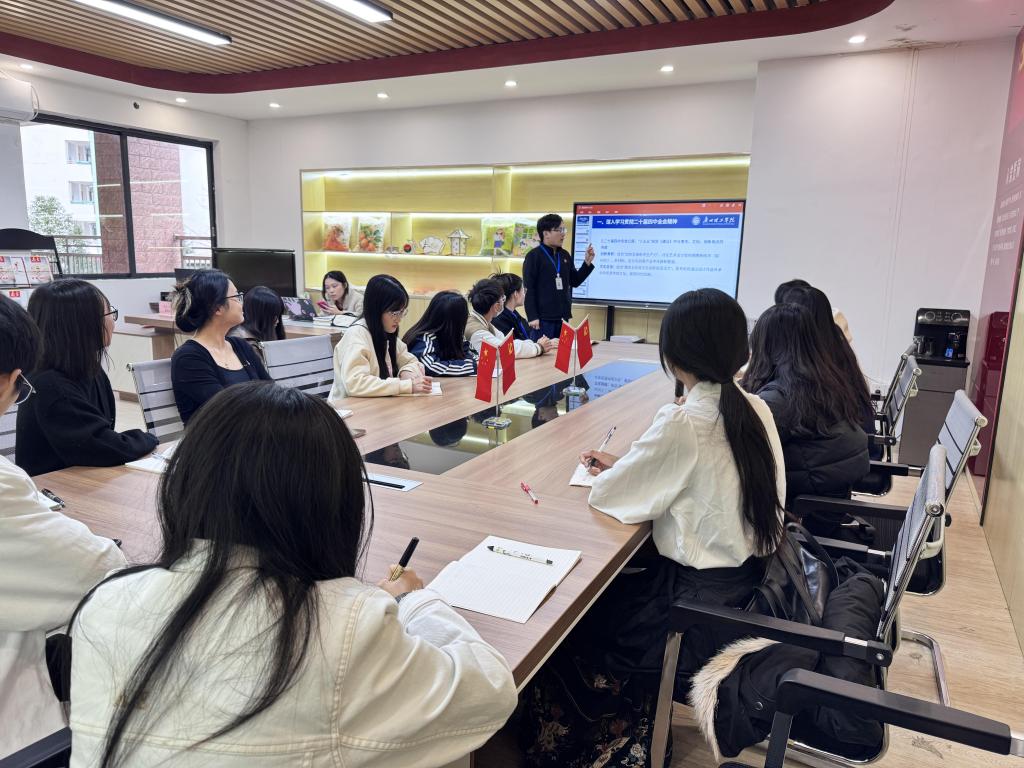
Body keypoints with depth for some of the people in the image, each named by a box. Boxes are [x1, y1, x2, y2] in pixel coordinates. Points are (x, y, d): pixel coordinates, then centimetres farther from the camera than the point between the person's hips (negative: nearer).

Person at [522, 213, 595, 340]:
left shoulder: (565, 255, 13)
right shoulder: (534, 256, -7)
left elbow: (575, 282, 17)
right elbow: (529, 289, -11)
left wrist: (587, 263, 4)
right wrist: (532, 316, -16)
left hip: (562, 317, 6)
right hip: (543, 318, -6)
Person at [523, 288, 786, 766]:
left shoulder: (682, 422, -24)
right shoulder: (756, 410, 0)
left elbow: (607, 496, -16)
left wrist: (608, 475, 5)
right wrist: (625, 466, 8)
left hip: (703, 594, -8)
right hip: (752, 577, 8)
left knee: (571, 627, 12)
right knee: (609, 595, 23)